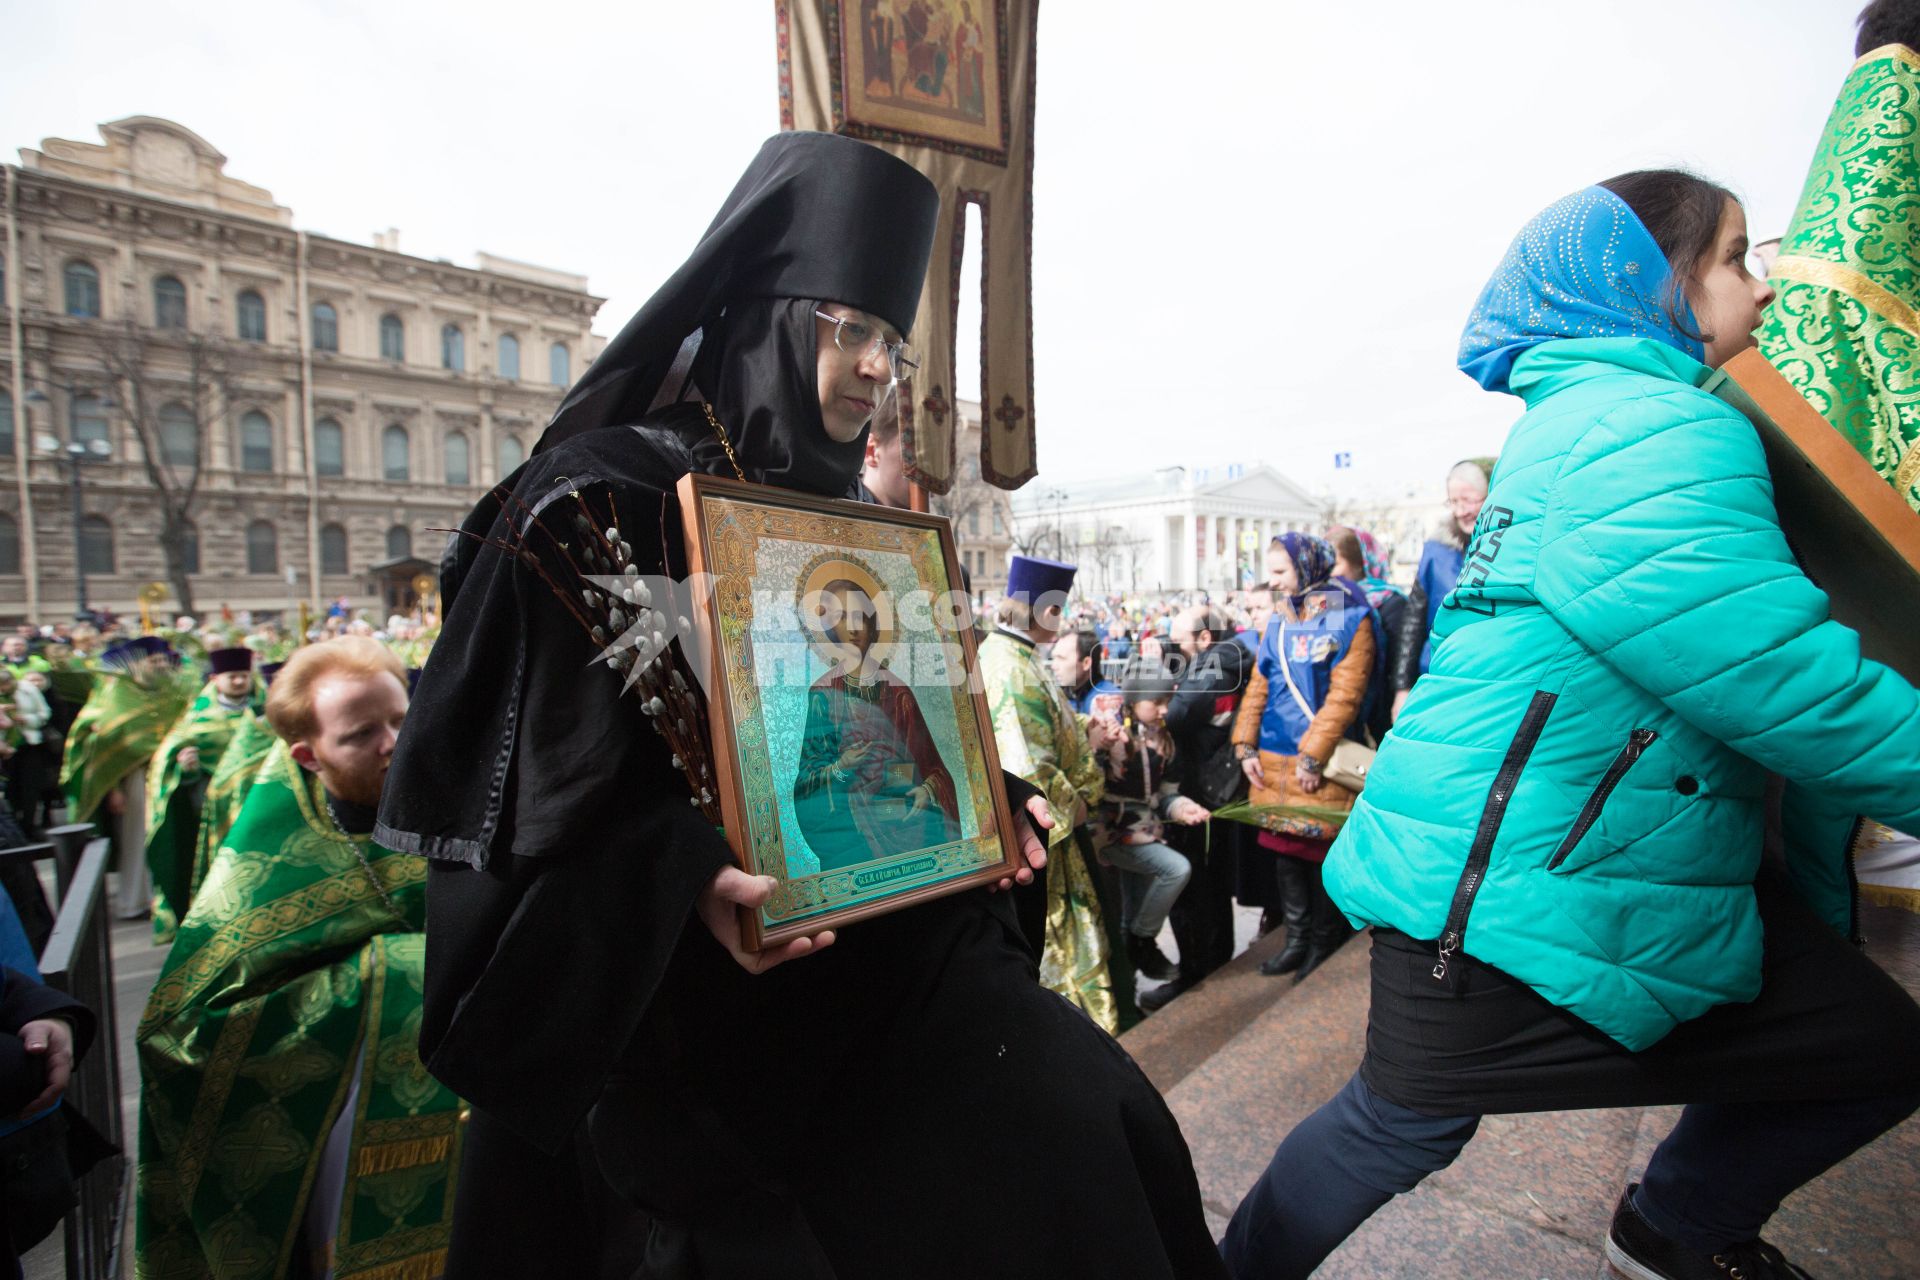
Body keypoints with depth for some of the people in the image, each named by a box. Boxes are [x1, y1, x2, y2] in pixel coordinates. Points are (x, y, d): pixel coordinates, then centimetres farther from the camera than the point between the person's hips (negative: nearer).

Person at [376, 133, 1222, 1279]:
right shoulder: (601, 499, -9)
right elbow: (541, 777, -13)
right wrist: (685, 878, -27)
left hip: (896, 936, 6)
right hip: (718, 985, -6)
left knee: (1104, 1128, -1)